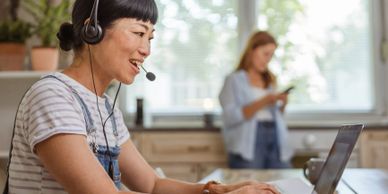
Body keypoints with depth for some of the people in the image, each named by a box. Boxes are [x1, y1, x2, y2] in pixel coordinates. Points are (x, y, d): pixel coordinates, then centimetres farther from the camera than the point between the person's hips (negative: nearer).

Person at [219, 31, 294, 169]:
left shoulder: (270, 80, 20)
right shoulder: (234, 80, 3)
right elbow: (230, 117, -9)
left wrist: (282, 105, 2)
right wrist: (261, 103, -16)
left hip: (275, 141, 5)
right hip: (248, 146, -5)